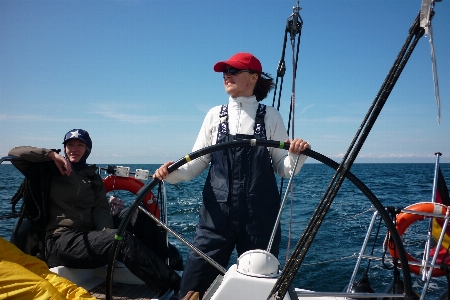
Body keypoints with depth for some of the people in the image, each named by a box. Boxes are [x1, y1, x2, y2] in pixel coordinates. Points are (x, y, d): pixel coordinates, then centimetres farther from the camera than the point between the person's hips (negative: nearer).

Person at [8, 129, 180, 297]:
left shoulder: (93, 177, 18)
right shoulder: (50, 171, 8)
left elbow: (101, 209, 2)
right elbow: (14, 153, -3)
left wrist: (107, 231, -18)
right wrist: (52, 155, -11)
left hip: (88, 235, 6)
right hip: (59, 241, -5)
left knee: (136, 215, -15)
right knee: (121, 238, -30)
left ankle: (170, 265, -23)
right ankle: (173, 286, -35)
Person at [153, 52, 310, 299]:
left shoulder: (270, 116, 2)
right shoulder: (215, 115, 7)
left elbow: (283, 167, 2)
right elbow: (197, 162, 4)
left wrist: (296, 155, -18)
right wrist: (173, 173, -14)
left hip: (260, 215, -1)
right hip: (217, 212, 1)